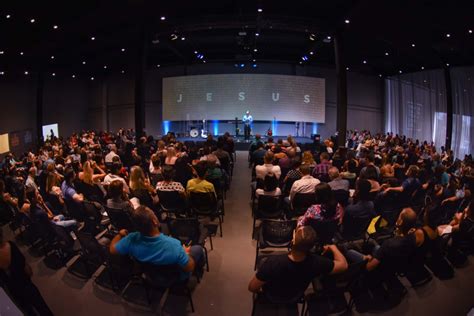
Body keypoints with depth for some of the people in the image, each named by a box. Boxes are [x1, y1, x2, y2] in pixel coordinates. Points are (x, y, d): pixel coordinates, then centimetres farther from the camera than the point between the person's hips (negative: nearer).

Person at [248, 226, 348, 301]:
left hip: (271, 297, -2)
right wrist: (332, 247, -2)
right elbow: (343, 265, -18)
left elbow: (252, 288, -29)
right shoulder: (315, 262, -37)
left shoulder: (273, 262, -44)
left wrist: (260, 291, -6)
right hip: (295, 297, 2)